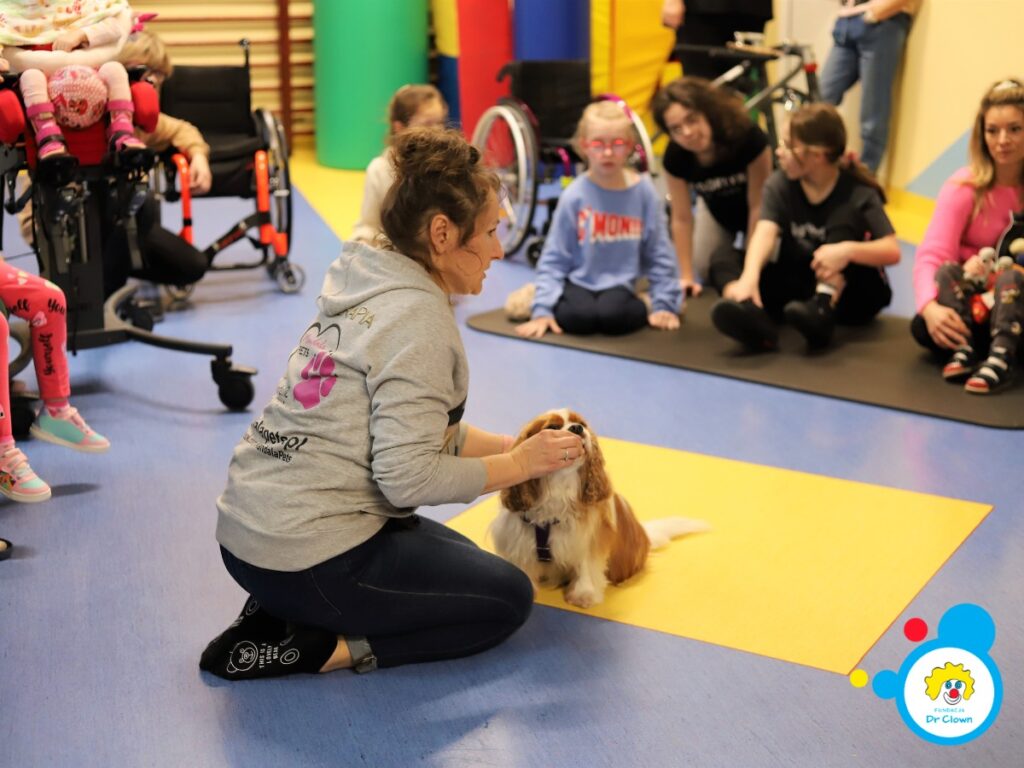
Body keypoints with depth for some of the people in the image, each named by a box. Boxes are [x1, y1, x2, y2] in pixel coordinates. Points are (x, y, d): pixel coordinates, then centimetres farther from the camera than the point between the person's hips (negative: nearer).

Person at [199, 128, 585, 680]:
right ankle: (311, 649, -3)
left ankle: (280, 614, 12)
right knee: (507, 596, 8)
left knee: (463, 560, 27)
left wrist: (519, 446, 9)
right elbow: (409, 476, -23)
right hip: (304, 557, -9)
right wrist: (520, 464, -10)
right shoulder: (418, 318, -19)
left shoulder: (369, 287, 8)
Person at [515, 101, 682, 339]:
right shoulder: (574, 196, -9)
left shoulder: (643, 191, -5)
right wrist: (542, 310, -14)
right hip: (578, 283, 0)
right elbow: (554, 258, -6)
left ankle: (642, 307, 4)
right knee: (577, 317, -30)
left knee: (613, 315, -31)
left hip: (619, 285, 0)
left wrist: (664, 304, 0)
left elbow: (658, 252, 3)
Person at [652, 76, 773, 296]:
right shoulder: (675, 156, -32)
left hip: (752, 211, -2)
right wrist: (687, 276, -17)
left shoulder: (748, 137, -40)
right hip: (716, 211, 2)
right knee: (703, 272, -2)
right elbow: (682, 218, -19)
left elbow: (758, 206, -28)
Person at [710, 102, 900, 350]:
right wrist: (749, 278, -46)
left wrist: (848, 250, -44)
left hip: (853, 295, -3)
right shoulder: (779, 185, -7)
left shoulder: (858, 193, -13)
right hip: (802, 285, 3)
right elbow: (765, 233, -25)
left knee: (844, 214, -26)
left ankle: (823, 309, -43)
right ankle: (753, 313, -54)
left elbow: (892, 251, -23)